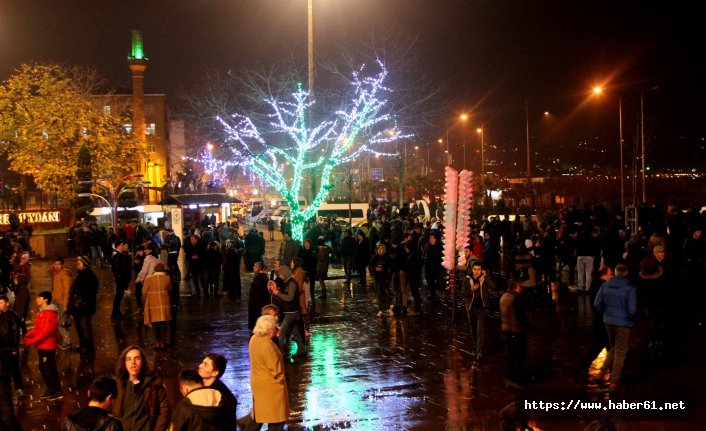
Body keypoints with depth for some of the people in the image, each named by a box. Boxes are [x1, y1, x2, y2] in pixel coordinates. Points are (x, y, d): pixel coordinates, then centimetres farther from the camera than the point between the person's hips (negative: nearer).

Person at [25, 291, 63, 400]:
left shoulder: (50, 313, -19)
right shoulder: (41, 312, 12)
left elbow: (46, 331, -22)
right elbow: (37, 328, 15)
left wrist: (32, 341, -20)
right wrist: (28, 336, -1)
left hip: (48, 346, -9)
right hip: (42, 346, 10)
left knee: (50, 369, -3)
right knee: (43, 368, 15)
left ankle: (58, 392, 5)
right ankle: (50, 389, 26)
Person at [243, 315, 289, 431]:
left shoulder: (254, 339, 0)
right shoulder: (267, 345, -28)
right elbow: (275, 369, -20)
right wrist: (280, 380, -5)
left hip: (258, 382, 9)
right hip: (270, 385, -9)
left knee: (258, 414, 23)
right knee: (276, 417, 5)